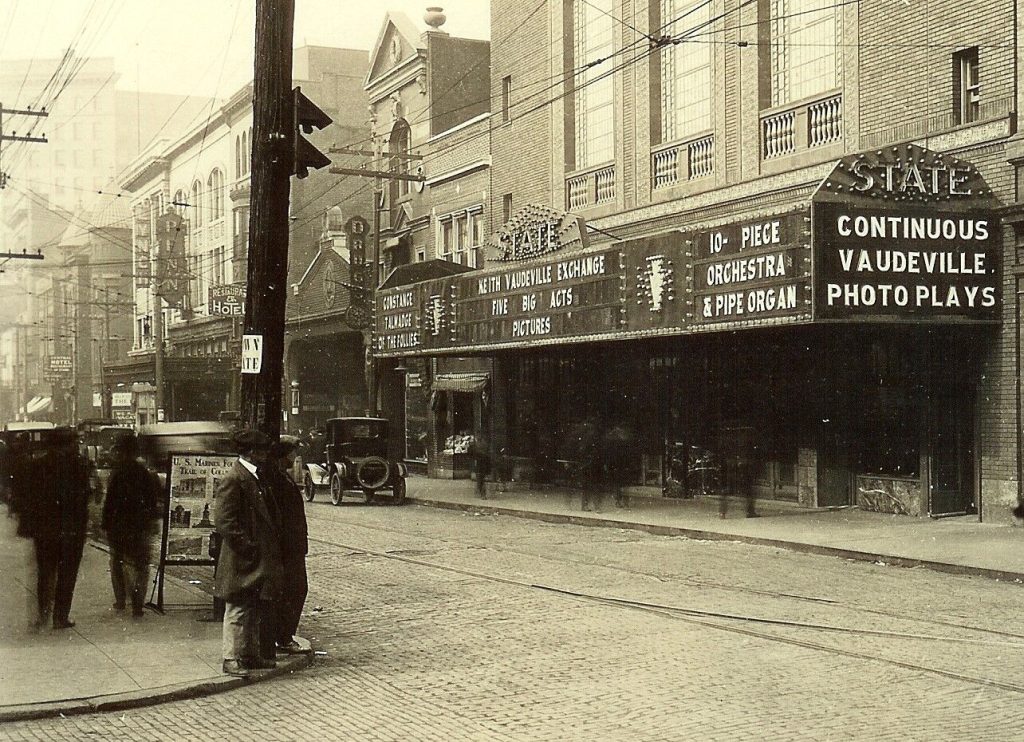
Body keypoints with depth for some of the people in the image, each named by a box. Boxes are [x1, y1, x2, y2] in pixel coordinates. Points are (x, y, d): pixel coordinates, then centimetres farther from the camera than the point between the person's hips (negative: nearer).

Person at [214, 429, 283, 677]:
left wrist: (272, 546, 14)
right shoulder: (233, 480, -17)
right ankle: (232, 658, 8)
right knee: (238, 610, -1)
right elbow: (224, 521, -21)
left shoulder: (257, 478, 12)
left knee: (255, 611, 16)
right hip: (242, 562, -9)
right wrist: (248, 546, -20)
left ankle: (251, 654, 26)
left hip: (259, 560, 9)